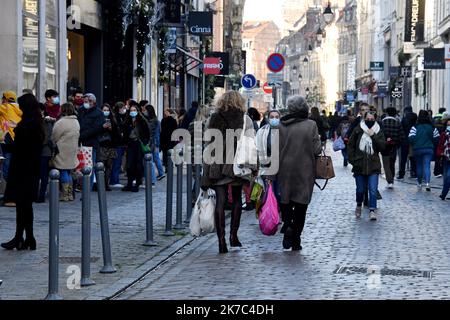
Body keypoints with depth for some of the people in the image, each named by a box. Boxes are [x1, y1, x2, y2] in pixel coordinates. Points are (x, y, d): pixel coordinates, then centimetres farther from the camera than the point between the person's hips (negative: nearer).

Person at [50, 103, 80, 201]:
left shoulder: (61, 122, -16)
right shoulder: (76, 122, 7)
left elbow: (54, 138, -9)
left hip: (62, 151, -7)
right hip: (72, 151, 7)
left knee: (63, 172, -1)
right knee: (69, 172, 15)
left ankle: (64, 195, -1)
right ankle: (70, 194, 17)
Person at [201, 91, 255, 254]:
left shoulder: (214, 119, 4)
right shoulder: (245, 119, -1)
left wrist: (207, 170, 8)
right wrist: (252, 167, -2)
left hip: (217, 166, 1)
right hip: (237, 165, -1)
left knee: (220, 202, 1)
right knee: (237, 200, 17)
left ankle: (221, 240, -5)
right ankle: (233, 235, 13)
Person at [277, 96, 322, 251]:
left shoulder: (281, 126, -3)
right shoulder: (311, 125, -8)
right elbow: (317, 150, -9)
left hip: (285, 170, 1)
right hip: (305, 171, -1)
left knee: (285, 200, 14)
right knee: (301, 204, 7)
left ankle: (287, 225, -13)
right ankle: (296, 241, 7)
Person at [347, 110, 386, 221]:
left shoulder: (378, 132, 4)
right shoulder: (358, 130, 2)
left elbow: (382, 146, -7)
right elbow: (350, 145, 6)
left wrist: (373, 136, -16)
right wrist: (352, 159, -1)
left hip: (373, 166, -1)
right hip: (359, 165, 1)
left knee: (373, 190, -10)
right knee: (360, 189, 11)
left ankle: (372, 210, -8)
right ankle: (359, 206, 36)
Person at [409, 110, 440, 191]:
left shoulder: (415, 127, -9)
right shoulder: (432, 127, -2)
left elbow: (411, 138, -14)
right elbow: (437, 138, 0)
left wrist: (414, 144, 6)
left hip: (417, 149, 0)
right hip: (429, 149, 0)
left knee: (419, 166, 14)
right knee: (427, 166, -3)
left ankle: (419, 183, 25)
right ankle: (427, 182, -23)